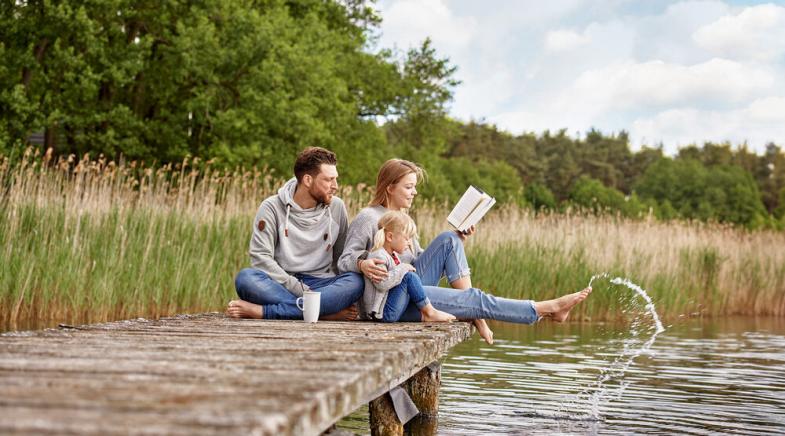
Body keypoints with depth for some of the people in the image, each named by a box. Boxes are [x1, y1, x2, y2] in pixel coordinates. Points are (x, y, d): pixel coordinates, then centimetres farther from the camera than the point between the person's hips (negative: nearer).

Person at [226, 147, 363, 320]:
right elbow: (261, 257, -10)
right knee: (245, 277, -32)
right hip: (281, 285, -2)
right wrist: (300, 290, -19)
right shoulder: (273, 207, -2)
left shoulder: (336, 207, 7)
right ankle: (328, 312, -39)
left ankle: (262, 311, -36)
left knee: (356, 281, -29)